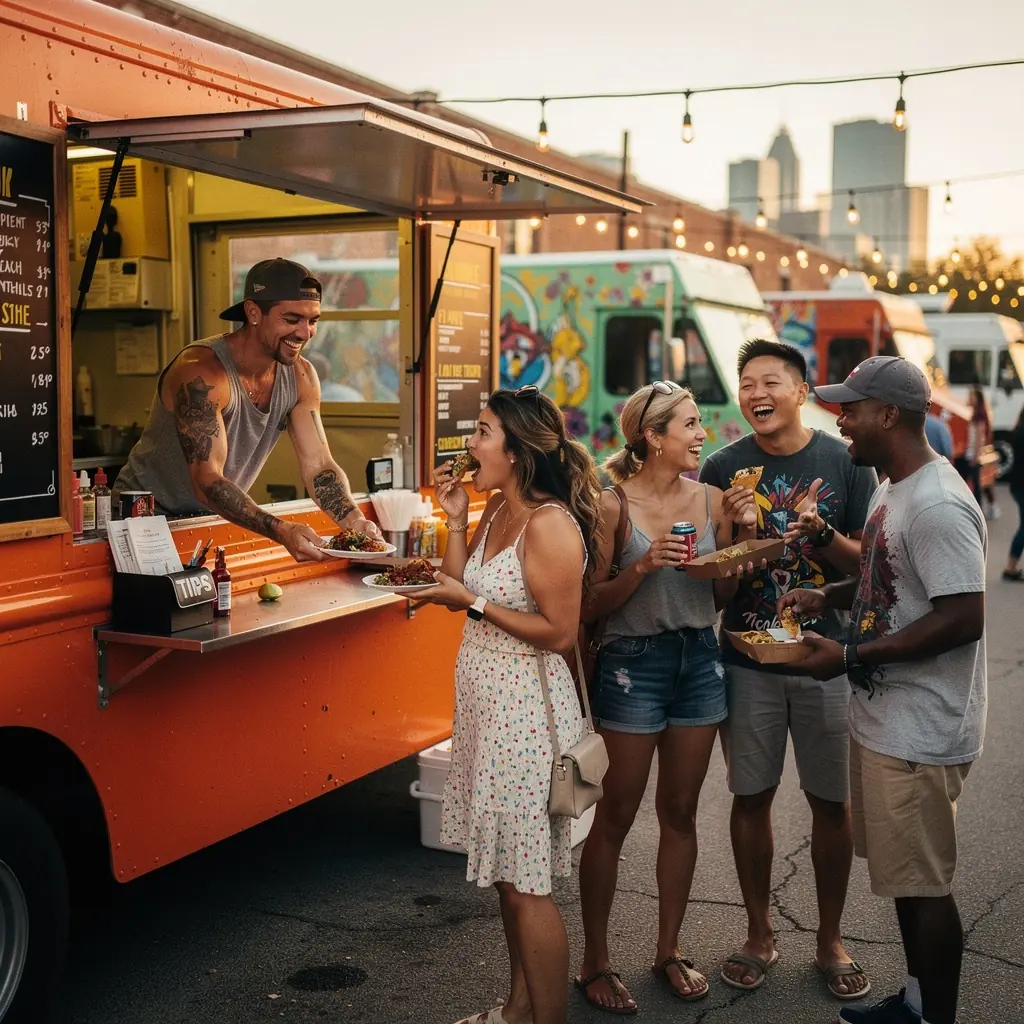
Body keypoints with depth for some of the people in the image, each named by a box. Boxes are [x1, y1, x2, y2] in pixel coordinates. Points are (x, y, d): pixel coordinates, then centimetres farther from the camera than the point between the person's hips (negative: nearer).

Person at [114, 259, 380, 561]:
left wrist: (355, 522, -26)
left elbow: (319, 465, -6)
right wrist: (281, 530, -47)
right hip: (147, 515, -6)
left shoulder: (301, 377, -5)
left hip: (217, 524, 6)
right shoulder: (202, 373, -26)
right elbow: (207, 482, -34)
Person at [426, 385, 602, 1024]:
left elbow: (560, 633, -19)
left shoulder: (550, 525, -19)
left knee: (528, 883, 1)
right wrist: (456, 519, 4)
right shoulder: (498, 510, 8)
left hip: (526, 708, -9)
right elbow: (464, 587, 11)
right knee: (507, 870, 19)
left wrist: (472, 602, -19)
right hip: (488, 703, 9)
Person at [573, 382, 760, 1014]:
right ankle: (595, 962, 19)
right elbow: (591, 604, -10)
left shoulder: (711, 499, 3)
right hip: (633, 663, -5)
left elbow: (722, 596, 9)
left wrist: (742, 536, -4)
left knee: (680, 812, 14)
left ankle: (670, 950, 29)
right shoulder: (613, 504, -11)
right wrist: (643, 566, -24)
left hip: (700, 660, 5)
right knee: (616, 817, 4)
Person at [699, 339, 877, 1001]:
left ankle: (830, 940, 27)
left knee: (832, 802, 8)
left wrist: (819, 530, -21)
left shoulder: (846, 463, -2)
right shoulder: (725, 468, 0)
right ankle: (760, 935, 28)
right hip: (748, 660, 1)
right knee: (752, 797, 9)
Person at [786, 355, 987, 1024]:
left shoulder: (938, 505, -22)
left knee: (925, 883, 3)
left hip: (919, 733, -10)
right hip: (884, 716, 10)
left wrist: (850, 656, -22)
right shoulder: (892, 489, 10)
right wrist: (829, 596, 7)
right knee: (906, 874, 20)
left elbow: (964, 618, -26)